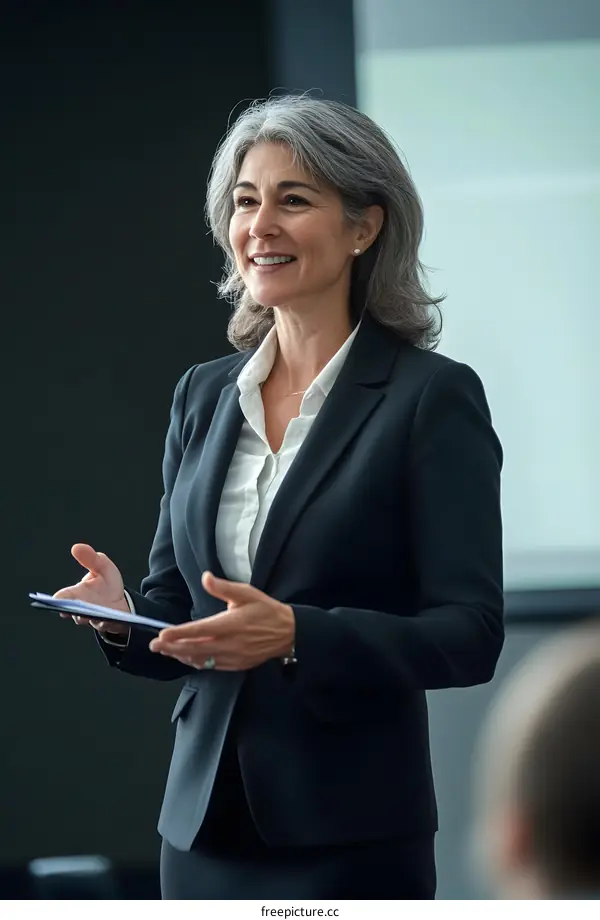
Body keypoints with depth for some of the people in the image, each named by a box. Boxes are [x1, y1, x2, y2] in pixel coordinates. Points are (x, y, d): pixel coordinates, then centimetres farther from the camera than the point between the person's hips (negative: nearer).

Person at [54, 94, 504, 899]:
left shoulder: (433, 395, -7)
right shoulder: (203, 394, 10)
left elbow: (470, 636, -12)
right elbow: (179, 613, 14)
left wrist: (295, 634, -25)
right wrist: (122, 615, -8)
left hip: (350, 839, -5)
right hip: (204, 823, 5)